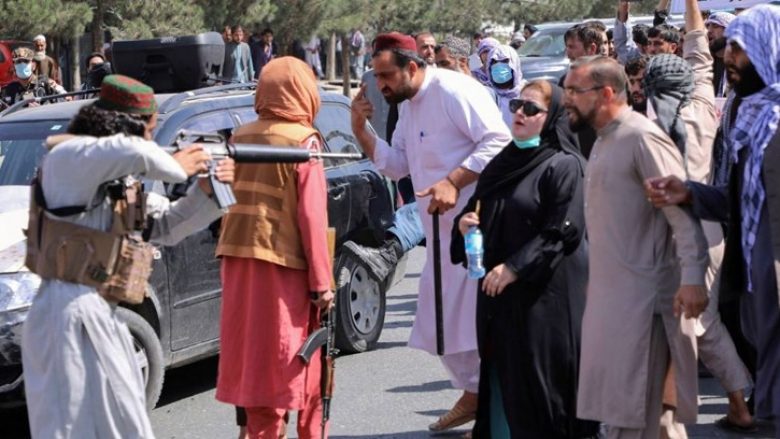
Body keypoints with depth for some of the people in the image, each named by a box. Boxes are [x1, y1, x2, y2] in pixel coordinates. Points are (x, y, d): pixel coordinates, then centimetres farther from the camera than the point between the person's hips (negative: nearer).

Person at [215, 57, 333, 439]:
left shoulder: (241, 138, 8)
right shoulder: (304, 140, -7)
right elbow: (312, 216, -11)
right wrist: (321, 282, -9)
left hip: (239, 262, 5)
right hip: (284, 263, -5)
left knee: (252, 356, 11)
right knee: (288, 362, 1)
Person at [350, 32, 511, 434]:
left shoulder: (454, 91, -15)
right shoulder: (408, 107, 14)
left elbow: (499, 141, -21)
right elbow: (396, 165, 17)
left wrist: (453, 182, -26)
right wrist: (361, 130, 4)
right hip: (442, 230, 10)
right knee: (441, 320, 14)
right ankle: (474, 393, 29)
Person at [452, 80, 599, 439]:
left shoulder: (564, 166, -8)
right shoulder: (502, 164, 15)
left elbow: (561, 232, -15)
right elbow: (478, 212, 23)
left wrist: (515, 268, -18)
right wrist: (465, 222, 0)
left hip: (545, 292, -7)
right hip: (499, 294, 7)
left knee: (540, 379, -4)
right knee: (502, 379, 9)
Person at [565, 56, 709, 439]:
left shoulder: (642, 138, -14)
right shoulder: (604, 140, 15)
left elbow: (682, 210, -20)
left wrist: (692, 277, -27)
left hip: (641, 295, -9)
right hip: (608, 292, 10)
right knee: (613, 404, 14)